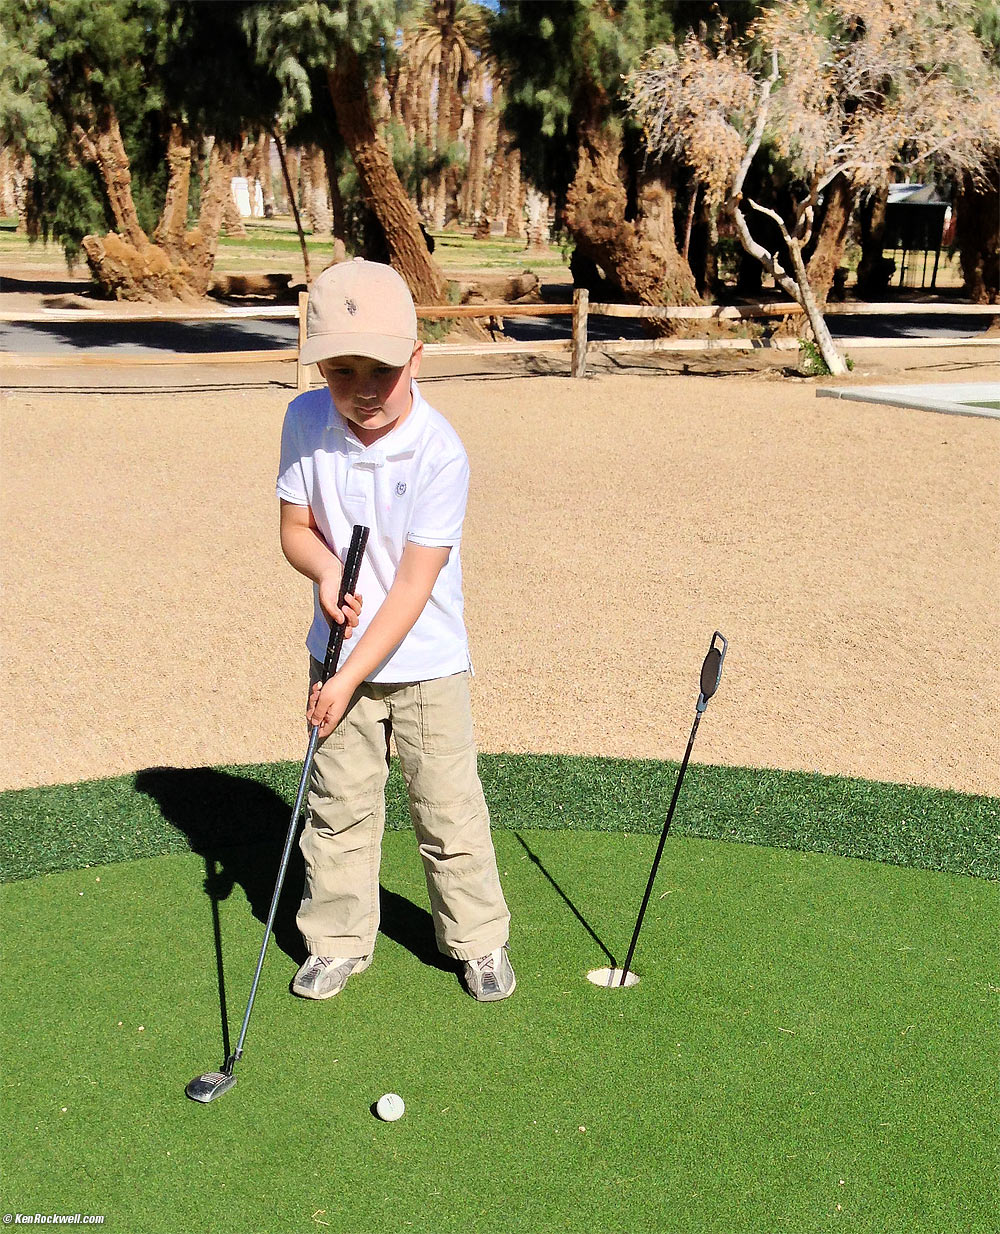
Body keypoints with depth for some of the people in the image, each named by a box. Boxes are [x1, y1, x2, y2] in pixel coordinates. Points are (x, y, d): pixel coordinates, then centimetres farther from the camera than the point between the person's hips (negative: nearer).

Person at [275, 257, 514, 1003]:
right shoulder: (306, 422, -8)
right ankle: (339, 940, 30)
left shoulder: (440, 452, -21)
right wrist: (325, 568, -21)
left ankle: (479, 938, 26)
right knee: (339, 804, 13)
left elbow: (414, 582, -20)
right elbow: (295, 527, 2)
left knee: (449, 806, 6)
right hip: (338, 656, 3)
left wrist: (351, 676, -21)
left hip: (425, 662, -3)